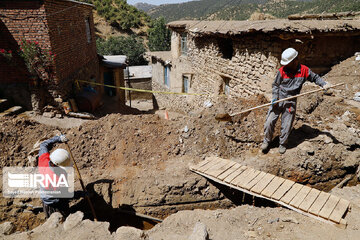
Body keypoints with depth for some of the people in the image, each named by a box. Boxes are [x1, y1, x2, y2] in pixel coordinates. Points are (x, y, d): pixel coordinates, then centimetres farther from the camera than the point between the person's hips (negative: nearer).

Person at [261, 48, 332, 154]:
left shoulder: (304, 70, -2)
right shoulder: (282, 71, -5)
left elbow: (315, 77, 14)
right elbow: (275, 85, 2)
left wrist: (324, 84, -4)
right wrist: (275, 98, -10)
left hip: (291, 102, 0)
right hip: (278, 100, 0)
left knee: (286, 125, 6)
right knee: (269, 121, -3)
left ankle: (282, 144, 26)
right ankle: (266, 141, 19)